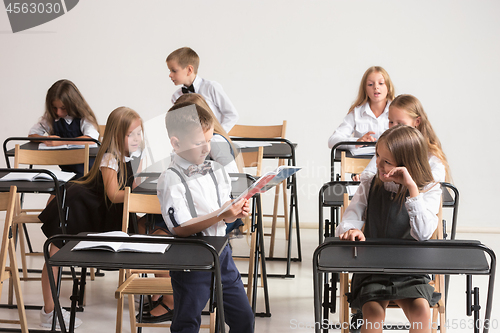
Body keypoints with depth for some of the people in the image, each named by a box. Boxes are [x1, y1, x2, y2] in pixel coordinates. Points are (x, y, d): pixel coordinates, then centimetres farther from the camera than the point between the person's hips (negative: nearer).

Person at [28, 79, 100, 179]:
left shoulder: (83, 118, -7)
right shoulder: (50, 118, 7)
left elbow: (92, 138, -24)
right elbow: (32, 134, 14)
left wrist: (61, 142, -26)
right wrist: (46, 139, -10)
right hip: (66, 170, 4)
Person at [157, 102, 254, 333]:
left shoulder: (216, 170, 5)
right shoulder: (170, 179, -15)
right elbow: (180, 228, -22)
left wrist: (236, 212, -10)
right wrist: (221, 214, -26)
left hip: (221, 253, 6)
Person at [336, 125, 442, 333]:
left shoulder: (429, 191, -3)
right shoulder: (369, 187, 5)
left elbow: (423, 233, -19)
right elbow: (348, 222, -1)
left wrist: (412, 188, -24)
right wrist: (351, 230, -28)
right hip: (371, 269, 1)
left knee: (421, 312, -28)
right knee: (373, 314, -28)